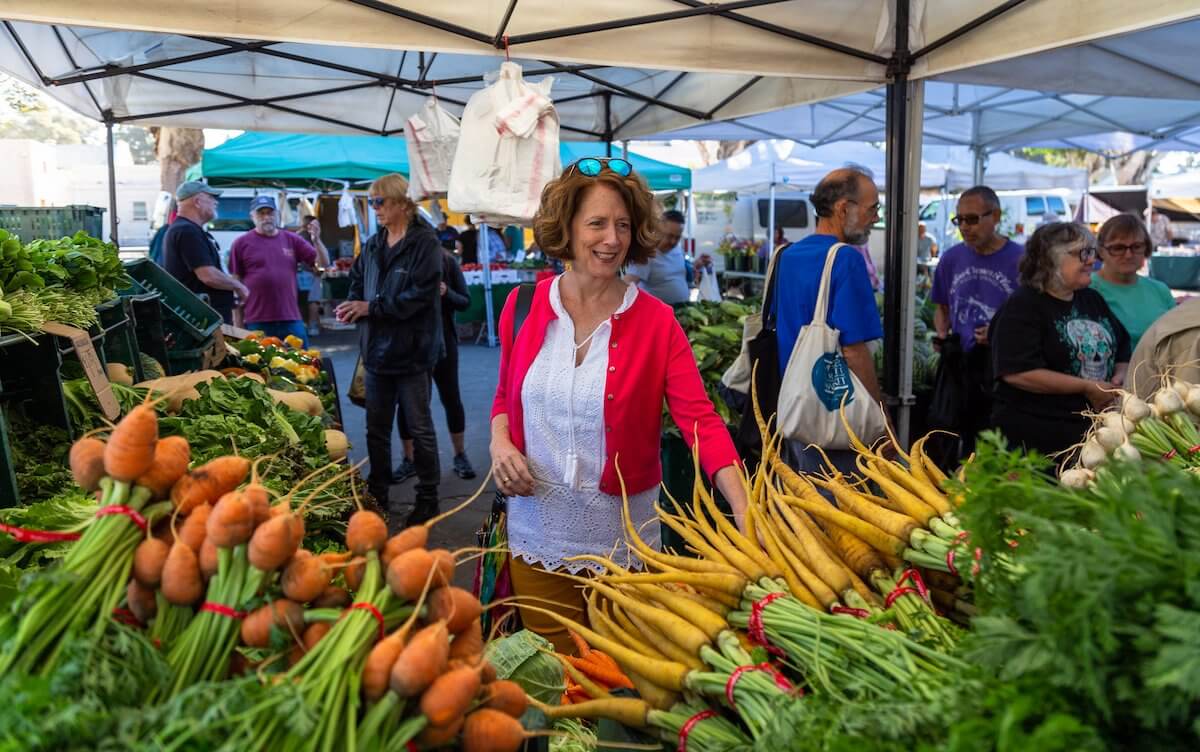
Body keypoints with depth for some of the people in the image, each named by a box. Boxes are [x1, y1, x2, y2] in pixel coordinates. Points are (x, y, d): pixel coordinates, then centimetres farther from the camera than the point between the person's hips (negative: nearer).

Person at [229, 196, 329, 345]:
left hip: (291, 319, 2)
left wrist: (316, 239, -11)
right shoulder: (241, 243, 3)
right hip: (257, 322, -2)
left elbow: (323, 264, 7)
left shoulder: (292, 239, 9)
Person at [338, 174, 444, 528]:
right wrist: (352, 306, -4)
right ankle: (377, 497, 27)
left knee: (420, 428, 5)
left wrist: (371, 307, -18)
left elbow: (418, 295, -20)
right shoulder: (373, 245, 9)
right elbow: (357, 282, 17)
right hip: (377, 349, 7)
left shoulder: (425, 243, -12)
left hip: (412, 352, -7)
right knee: (376, 428, 14)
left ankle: (428, 498, 19)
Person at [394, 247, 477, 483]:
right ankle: (408, 460, 21)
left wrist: (446, 293, -21)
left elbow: (465, 302, -2)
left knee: (451, 399, 10)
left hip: (442, 341, 0)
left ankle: (460, 456, 25)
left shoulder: (447, 260, -6)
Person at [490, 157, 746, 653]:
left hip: (621, 537, -2)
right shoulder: (523, 307, -1)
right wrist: (500, 440, -8)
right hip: (537, 534, 2)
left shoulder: (656, 322, -8)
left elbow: (699, 419, -16)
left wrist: (744, 509, -28)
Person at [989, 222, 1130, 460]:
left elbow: (1123, 349, 24)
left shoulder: (1093, 300, 14)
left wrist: (1119, 378, 1)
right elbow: (1017, 372, -22)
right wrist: (1086, 387, -18)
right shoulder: (1022, 306, -11)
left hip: (1092, 428, 7)